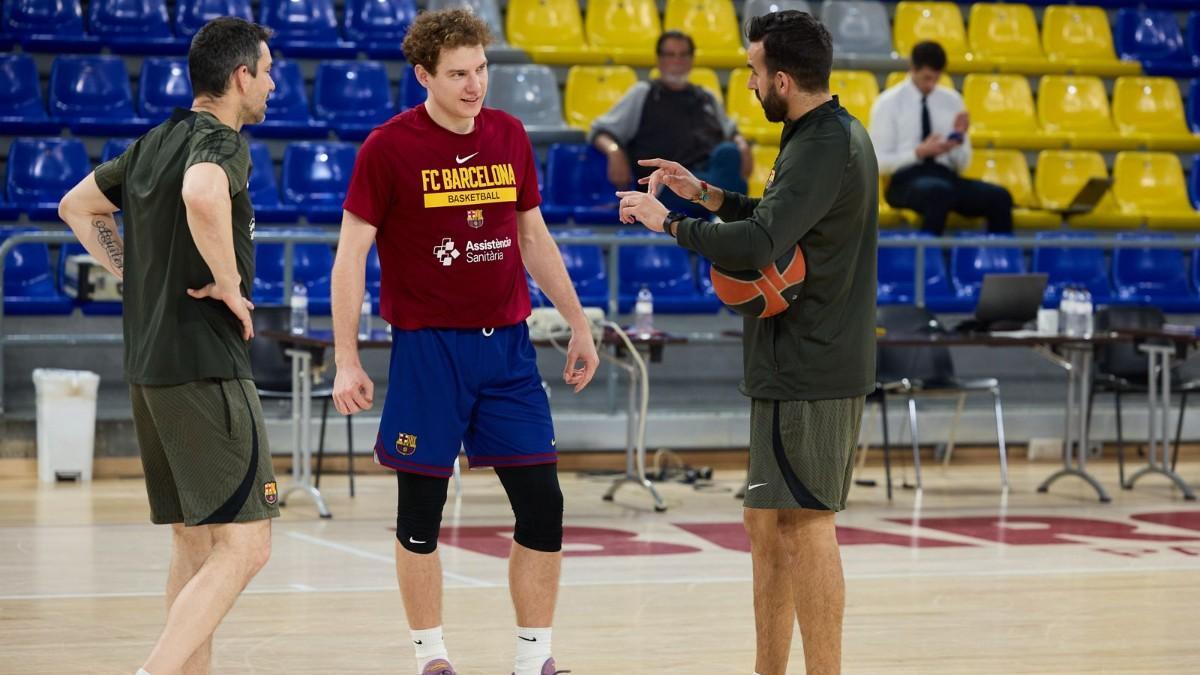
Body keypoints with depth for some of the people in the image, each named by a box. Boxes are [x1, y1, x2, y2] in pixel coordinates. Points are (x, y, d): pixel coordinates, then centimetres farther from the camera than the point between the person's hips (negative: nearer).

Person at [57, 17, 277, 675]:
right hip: (206, 366, -9)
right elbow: (202, 197, -36)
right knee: (244, 546, -9)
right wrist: (228, 283, -22)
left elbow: (76, 208, 28)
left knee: (194, 544, 15)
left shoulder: (152, 144, 15)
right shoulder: (219, 141, -11)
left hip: (148, 364, 9)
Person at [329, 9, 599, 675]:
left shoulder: (510, 136, 6)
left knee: (542, 506, 0)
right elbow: (351, 254, -5)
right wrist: (346, 360, -10)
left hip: (507, 345, 4)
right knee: (420, 512, 3)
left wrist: (578, 324, 17)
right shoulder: (388, 146, -7)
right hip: (426, 346, -4)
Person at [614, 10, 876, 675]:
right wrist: (704, 193, 19)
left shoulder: (822, 148, -18)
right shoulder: (837, 135, 15)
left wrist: (668, 221, -15)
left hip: (806, 373, -10)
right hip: (801, 366, 10)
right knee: (768, 522, 15)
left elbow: (756, 246, -28)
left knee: (804, 523, -7)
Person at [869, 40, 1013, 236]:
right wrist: (920, 152, -15)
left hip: (945, 176, 5)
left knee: (1000, 197, -23)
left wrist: (959, 137, -3)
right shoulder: (888, 103, 2)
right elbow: (880, 162, -3)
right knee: (940, 192, -40)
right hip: (907, 180, -5)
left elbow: (962, 165, 17)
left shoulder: (952, 100, 14)